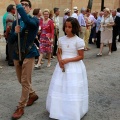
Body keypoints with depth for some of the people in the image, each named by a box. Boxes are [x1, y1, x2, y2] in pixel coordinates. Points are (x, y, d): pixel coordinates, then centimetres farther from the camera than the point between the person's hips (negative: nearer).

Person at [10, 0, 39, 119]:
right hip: (17, 54, 6)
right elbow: (11, 40, 5)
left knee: (25, 82, -2)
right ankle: (33, 95, 41)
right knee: (22, 81, 17)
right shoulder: (16, 22, 7)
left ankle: (20, 108, 9)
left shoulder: (34, 20, -7)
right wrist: (15, 32, -16)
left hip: (29, 54, -5)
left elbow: (27, 21, -32)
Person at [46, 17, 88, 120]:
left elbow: (81, 56, -9)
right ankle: (60, 110, 25)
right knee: (59, 88, 8)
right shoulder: (61, 39, 5)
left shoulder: (79, 41, -10)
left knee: (73, 90, -2)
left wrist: (67, 60, -19)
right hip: (62, 65, 5)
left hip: (74, 67, -5)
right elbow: (59, 53, 12)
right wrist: (60, 60, -10)